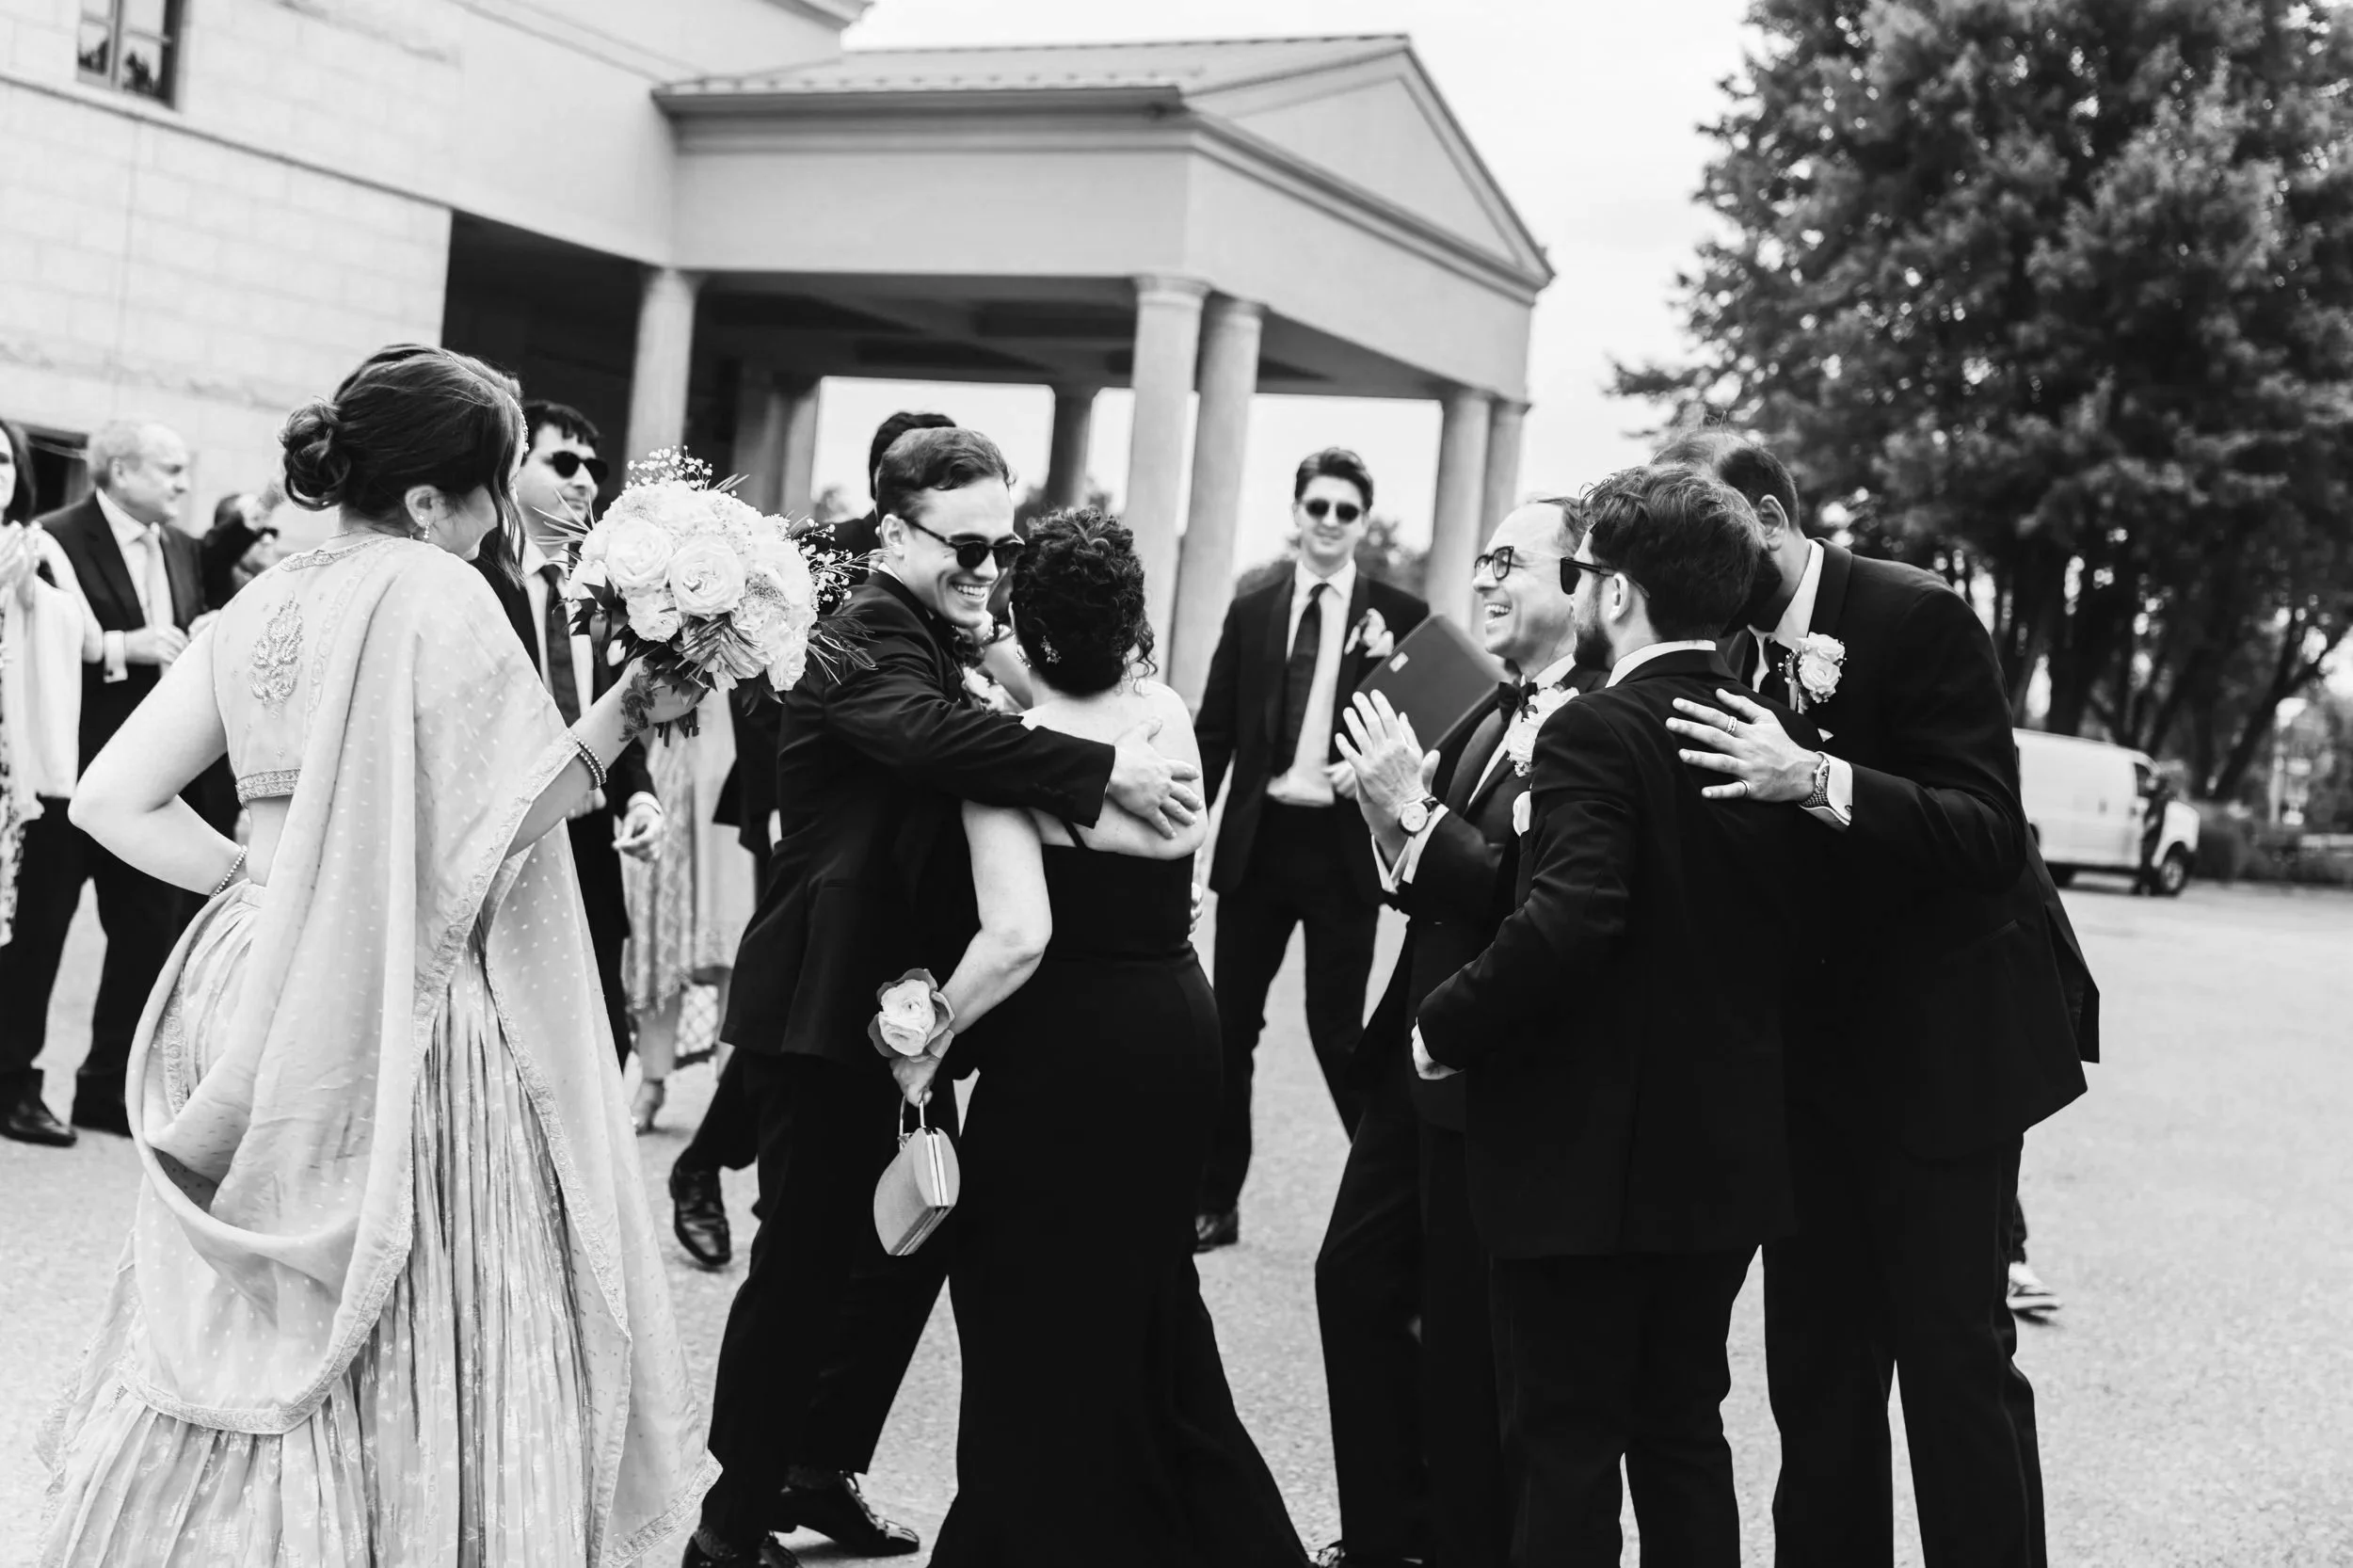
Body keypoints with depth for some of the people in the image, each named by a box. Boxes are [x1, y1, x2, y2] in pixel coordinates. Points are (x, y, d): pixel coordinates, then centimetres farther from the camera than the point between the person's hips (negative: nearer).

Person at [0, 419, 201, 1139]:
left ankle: (112, 1085, 18)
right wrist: (121, 647, -22)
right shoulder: (58, 538, -10)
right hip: (73, 770, -6)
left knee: (152, 929, 8)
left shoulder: (181, 550, 12)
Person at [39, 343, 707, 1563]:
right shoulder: (439, 595, -13)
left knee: (247, 1330, 16)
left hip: (255, 983, 7)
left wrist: (256, 878, 9)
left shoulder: (261, 606, 7)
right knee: (404, 1348, 4)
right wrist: (620, 718, -10)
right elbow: (488, 832, -16)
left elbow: (110, 799, 6)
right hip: (397, 1015, -7)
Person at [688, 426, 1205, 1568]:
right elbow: (926, 730, -37)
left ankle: (815, 1471, 31)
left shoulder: (941, 644, 15)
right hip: (824, 1009, -9)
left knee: (915, 1240, 16)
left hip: (905, 1003, 9)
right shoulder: (860, 633, -17)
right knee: (804, 1260, 0)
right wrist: (1105, 771, -38)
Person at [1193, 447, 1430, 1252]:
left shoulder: (1400, 615, -2)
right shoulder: (1250, 612, 7)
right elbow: (1215, 731, 7)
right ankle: (1216, 1201, 19)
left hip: (1343, 845, -3)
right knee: (1230, 1023, 8)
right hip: (1256, 841, 3)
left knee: (1337, 1028, -1)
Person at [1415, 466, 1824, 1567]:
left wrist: (1446, 1028, -16)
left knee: (1565, 1451, 3)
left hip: (1588, 1152, -7)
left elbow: (1563, 925, -28)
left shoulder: (1595, 732, -17)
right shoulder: (1779, 733, 6)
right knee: (1683, 1434, 18)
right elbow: (1800, 929, 11)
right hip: (1727, 1150, 7)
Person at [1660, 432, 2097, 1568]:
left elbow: (1989, 833, -21)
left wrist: (1819, 780, -33)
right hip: (1809, 1044, 6)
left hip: (1939, 1037, -6)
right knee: (1814, 1350, 10)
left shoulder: (1917, 618, -13)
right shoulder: (1731, 646, 5)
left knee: (1954, 1348, -4)